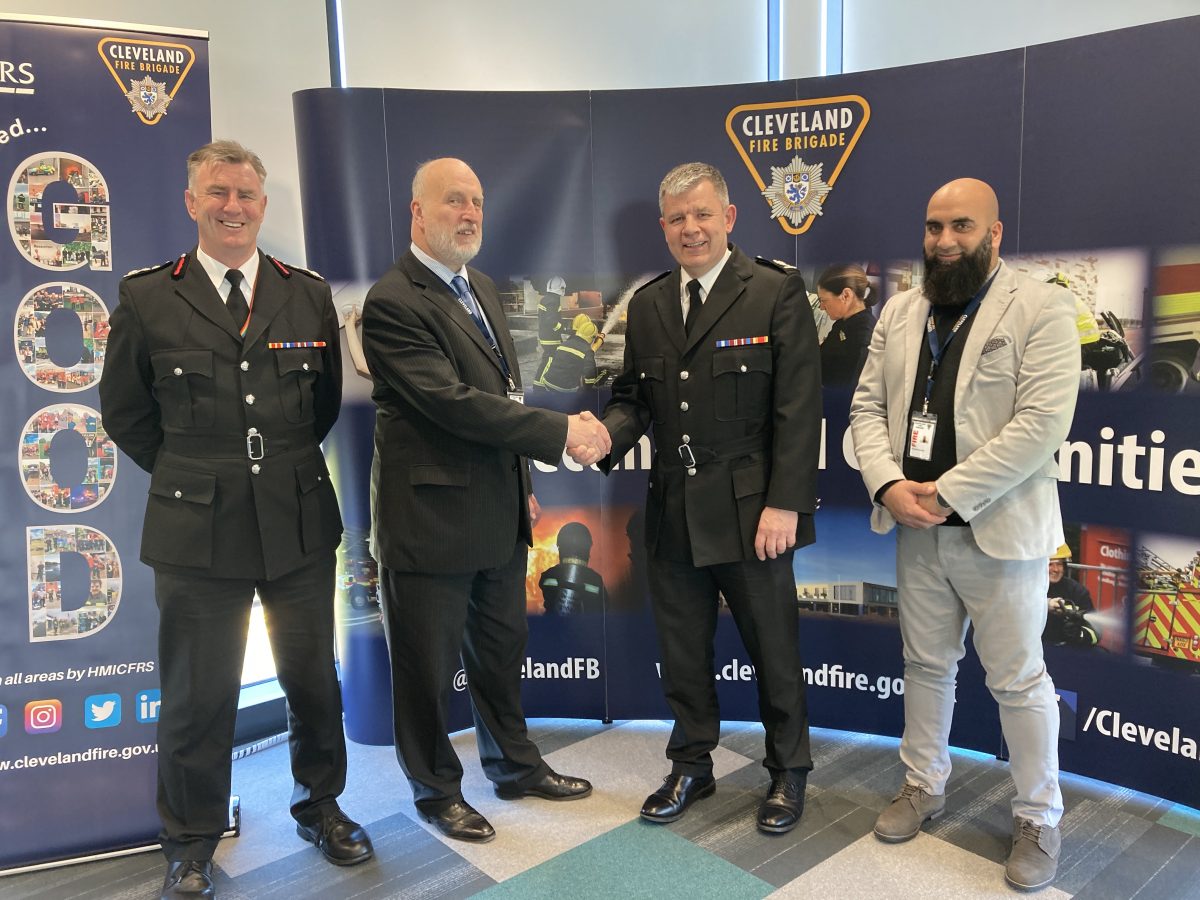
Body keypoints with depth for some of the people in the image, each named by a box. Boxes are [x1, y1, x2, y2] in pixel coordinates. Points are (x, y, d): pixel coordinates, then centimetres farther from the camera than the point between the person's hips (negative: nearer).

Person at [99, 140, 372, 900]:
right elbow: (125, 415, 6)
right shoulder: (147, 299, -2)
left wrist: (286, 465, 11)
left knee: (314, 680, 14)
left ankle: (321, 806, 37)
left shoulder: (309, 294, 4)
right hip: (197, 531, -2)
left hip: (300, 524, 2)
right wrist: (191, 474, 7)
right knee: (198, 697, 10)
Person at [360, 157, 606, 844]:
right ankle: (437, 789, 31)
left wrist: (523, 481, 15)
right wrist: (562, 432, -22)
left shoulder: (482, 287, 12)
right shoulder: (393, 302, -16)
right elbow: (453, 402, -25)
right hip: (431, 516, -8)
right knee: (429, 663, 10)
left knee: (502, 648, 21)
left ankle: (514, 764, 41)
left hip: (499, 512, 8)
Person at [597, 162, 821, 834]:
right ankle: (692, 767, 38)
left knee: (774, 651, 11)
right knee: (682, 653, 17)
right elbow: (634, 396, 13)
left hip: (751, 512, -4)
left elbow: (799, 406, -11)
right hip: (673, 514, 5)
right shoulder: (648, 306, 9)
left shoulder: (777, 293, -6)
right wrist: (609, 433, -10)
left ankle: (789, 773, 34)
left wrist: (785, 504, -17)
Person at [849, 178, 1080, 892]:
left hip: (999, 531, -5)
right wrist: (888, 484, -11)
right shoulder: (900, 312, 9)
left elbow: (1042, 423, -18)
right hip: (917, 529, 5)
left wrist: (945, 495, -19)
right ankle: (925, 786, 36)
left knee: (1019, 679, 6)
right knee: (927, 663, 17)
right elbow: (869, 407, 7)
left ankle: (1040, 819, 26)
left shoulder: (1043, 309, -8)